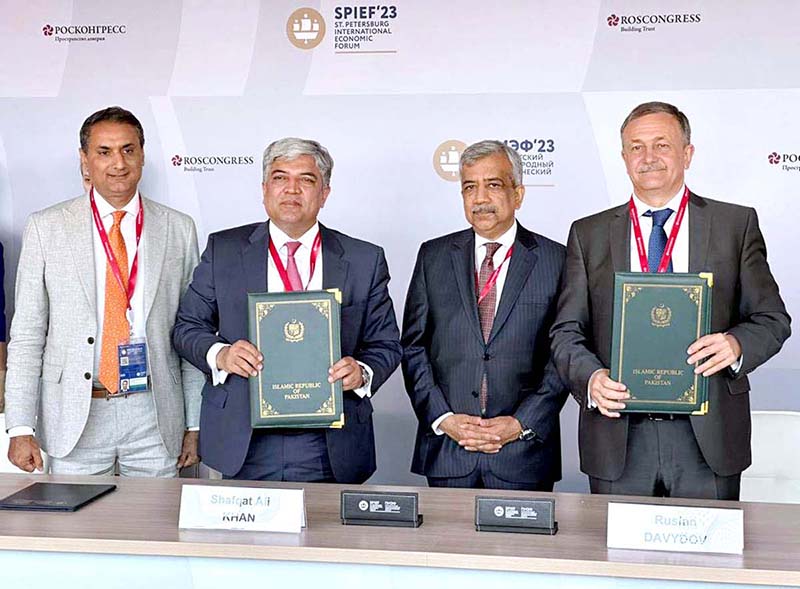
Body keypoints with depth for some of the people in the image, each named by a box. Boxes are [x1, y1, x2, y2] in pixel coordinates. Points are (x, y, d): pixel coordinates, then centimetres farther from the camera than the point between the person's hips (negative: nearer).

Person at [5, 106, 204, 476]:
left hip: (155, 417, 1)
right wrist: (20, 427, -5)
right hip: (75, 417, -1)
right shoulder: (46, 228, 2)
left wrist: (194, 424, 4)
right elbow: (27, 334, 1)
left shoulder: (178, 229, 5)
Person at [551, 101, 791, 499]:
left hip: (709, 439, 0)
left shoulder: (736, 224, 7)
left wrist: (736, 344, -16)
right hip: (618, 440, 1)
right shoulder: (588, 234, 9)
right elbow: (567, 331, 6)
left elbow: (773, 319, 6)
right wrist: (591, 377, -14)